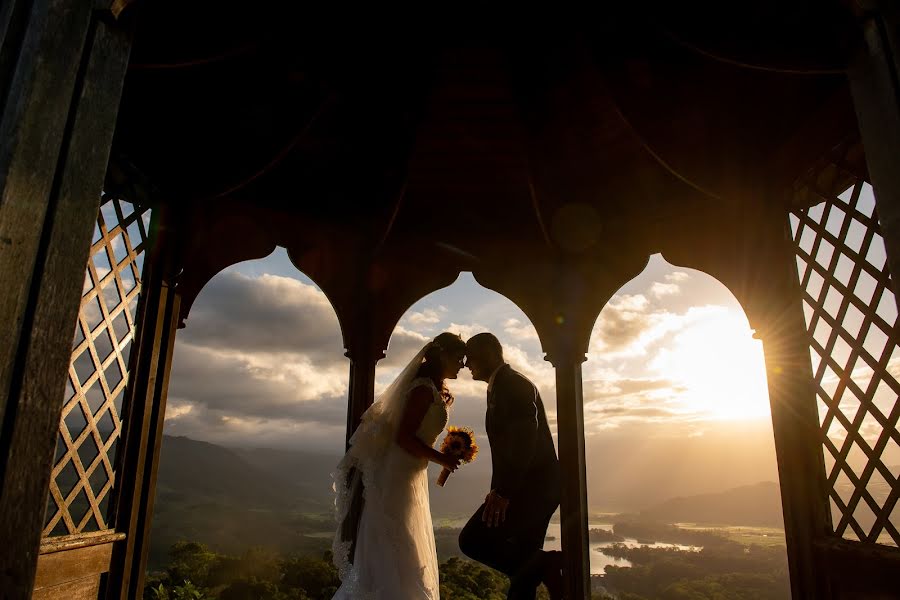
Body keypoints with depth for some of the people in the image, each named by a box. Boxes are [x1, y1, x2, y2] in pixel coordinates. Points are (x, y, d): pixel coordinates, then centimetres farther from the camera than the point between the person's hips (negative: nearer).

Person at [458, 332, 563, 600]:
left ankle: (546, 564, -13)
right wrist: (499, 490, 17)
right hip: (537, 487, 10)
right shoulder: (500, 387, 19)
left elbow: (524, 436, -25)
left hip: (531, 486, -10)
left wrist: (503, 491, -29)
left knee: (472, 540, -11)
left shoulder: (512, 383, -11)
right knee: (522, 561, 15)